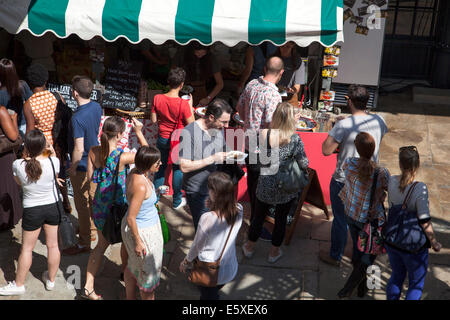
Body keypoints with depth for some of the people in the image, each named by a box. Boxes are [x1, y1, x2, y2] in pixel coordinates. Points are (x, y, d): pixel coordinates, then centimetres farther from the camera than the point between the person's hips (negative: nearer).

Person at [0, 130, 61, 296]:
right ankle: (51, 280, 34)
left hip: (32, 211, -1)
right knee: (53, 245, 17)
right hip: (53, 207, 1)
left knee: (27, 248, 14)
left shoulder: (18, 165, -20)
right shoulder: (53, 161, -20)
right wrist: (52, 153, -1)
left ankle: (19, 284, 29)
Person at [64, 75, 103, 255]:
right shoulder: (96, 107, -5)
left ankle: (84, 243, 17)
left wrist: (73, 168, -14)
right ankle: (92, 230, 42)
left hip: (82, 167, -8)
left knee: (82, 205, 5)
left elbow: (79, 149, -28)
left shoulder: (77, 118, -29)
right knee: (92, 198, 23)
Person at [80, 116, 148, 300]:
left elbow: (91, 176, -1)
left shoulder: (94, 152, -11)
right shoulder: (122, 157, -26)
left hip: (100, 204, 5)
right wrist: (139, 133, -11)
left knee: (102, 243, 18)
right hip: (118, 206, -5)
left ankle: (88, 287, 16)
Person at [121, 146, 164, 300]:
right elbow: (130, 218, -27)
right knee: (148, 271, 11)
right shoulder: (141, 186, -33)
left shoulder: (135, 172, -9)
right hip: (142, 232, -10)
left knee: (133, 266, 27)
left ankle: (130, 298, 47)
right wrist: (138, 242, -20)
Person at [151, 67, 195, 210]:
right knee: (178, 168, 14)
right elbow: (191, 125, -15)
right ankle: (177, 201, 26)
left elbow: (154, 119, -4)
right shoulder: (183, 104, -25)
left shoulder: (157, 98, -14)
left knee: (161, 166, 22)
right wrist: (190, 106, -8)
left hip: (162, 138, 3)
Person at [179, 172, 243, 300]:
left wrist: (186, 262, 3)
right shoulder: (239, 211, -17)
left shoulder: (207, 218, -32)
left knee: (208, 296, 23)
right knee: (215, 293, 32)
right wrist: (212, 208, -11)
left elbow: (197, 246, -16)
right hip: (230, 270, 4)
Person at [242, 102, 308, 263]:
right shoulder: (295, 139, -21)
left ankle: (250, 247, 41)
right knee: (281, 219, 19)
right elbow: (304, 165, -13)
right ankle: (274, 252, 36)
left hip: (265, 185, 2)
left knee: (258, 216, 22)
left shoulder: (264, 134, -15)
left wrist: (292, 123, 5)